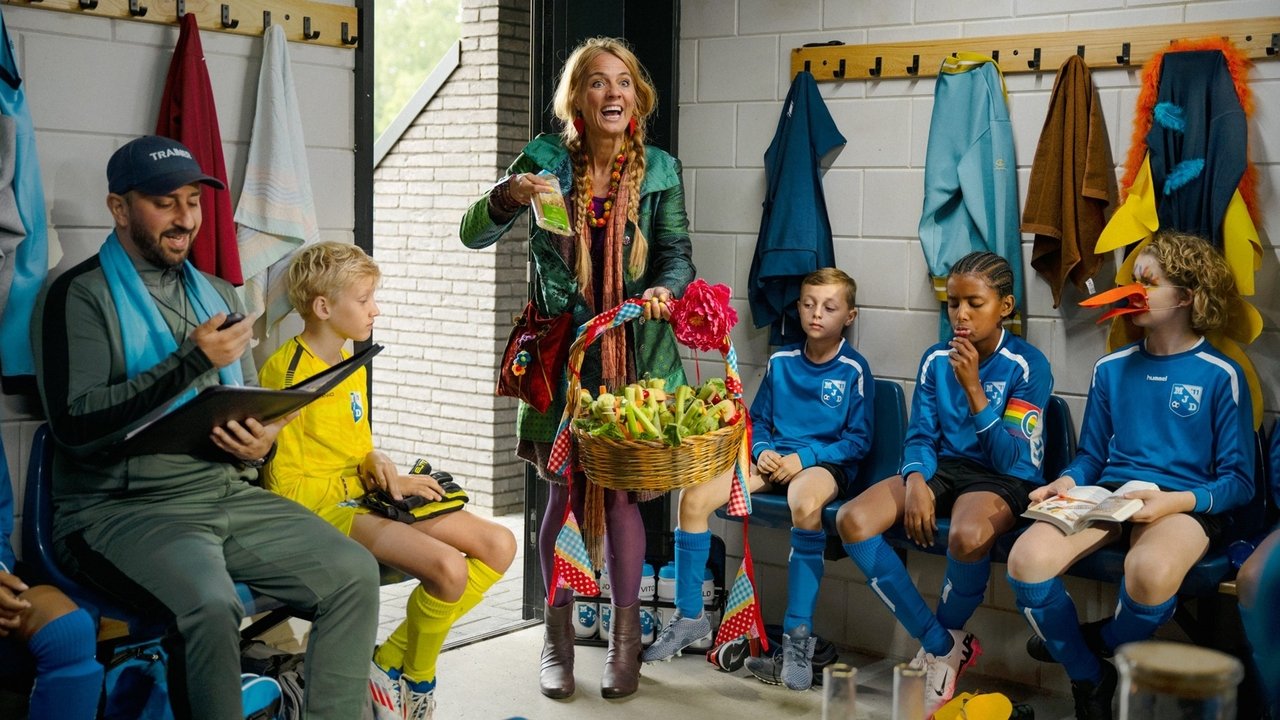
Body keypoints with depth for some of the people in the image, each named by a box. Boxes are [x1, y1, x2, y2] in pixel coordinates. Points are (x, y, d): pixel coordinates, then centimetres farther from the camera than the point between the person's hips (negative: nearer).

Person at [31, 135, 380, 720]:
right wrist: (191, 362, -17)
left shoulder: (215, 294, 18)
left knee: (354, 573, -13)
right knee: (209, 604, -34)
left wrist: (259, 444, -3)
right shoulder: (81, 295, -3)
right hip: (121, 508, -6)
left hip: (230, 495, 6)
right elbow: (74, 425, -14)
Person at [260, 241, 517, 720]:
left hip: (368, 499, 9)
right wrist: (374, 481, -13)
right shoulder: (285, 372, -12)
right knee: (448, 567, -28)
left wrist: (378, 462, 0)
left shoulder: (353, 366, 15)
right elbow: (286, 485, -12)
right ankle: (411, 674, 1)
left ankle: (394, 661, 2)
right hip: (320, 507, -9)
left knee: (499, 545, -5)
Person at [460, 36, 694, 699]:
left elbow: (676, 253, 5)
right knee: (565, 493, 4)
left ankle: (624, 637, 17)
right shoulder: (545, 160, 0)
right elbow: (473, 234, -1)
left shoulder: (659, 170, 3)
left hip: (634, 354, 0)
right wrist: (506, 195, -21)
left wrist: (665, 290, -17)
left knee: (621, 494, 1)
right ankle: (558, 636, 19)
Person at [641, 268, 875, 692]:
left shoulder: (854, 370, -3)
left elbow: (858, 440, -4)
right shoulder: (781, 362, 10)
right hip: (774, 460, 5)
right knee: (693, 498, -16)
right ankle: (690, 617, -1)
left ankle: (798, 638, -34)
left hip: (825, 463, -5)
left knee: (805, 505, -42)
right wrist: (763, 450, -5)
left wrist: (804, 457, -16)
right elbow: (757, 421, 18)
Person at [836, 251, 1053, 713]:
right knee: (852, 520, -22)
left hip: (1002, 480, -5)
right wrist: (916, 482, -17)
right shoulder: (936, 360, 6)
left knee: (967, 536, -41)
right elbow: (920, 436, 6)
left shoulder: (1027, 365, -8)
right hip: (943, 468, 5)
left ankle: (948, 635, -5)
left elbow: (1013, 460, -14)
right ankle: (943, 646, -11)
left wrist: (973, 389, -22)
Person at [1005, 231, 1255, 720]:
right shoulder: (1111, 368, 13)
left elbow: (1238, 481, -1)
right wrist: (1067, 482, -6)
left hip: (1185, 505, -4)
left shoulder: (1220, 376, 0)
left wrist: (1175, 501, -19)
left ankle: (1104, 647, -3)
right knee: (1027, 559, -28)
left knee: (1150, 571, -41)